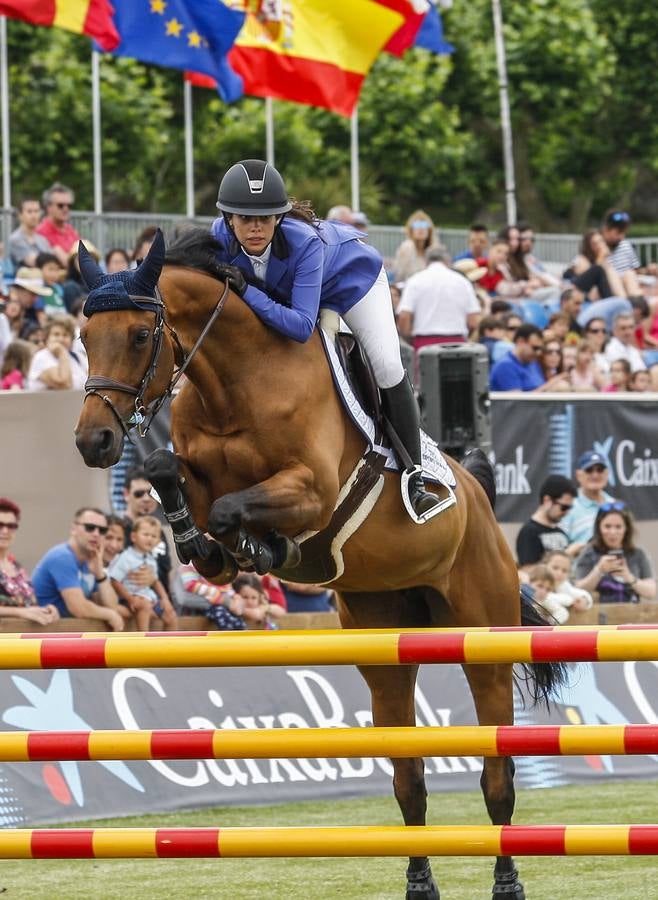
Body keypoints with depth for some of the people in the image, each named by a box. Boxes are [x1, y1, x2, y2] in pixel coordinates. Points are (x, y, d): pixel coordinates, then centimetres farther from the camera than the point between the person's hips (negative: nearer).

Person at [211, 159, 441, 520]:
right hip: (284, 291, 5)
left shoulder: (303, 242, -44)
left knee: (387, 367, -18)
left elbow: (301, 326, -49)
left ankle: (413, 479, -8)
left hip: (349, 276, -5)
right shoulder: (220, 238, -31)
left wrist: (247, 292, -55)